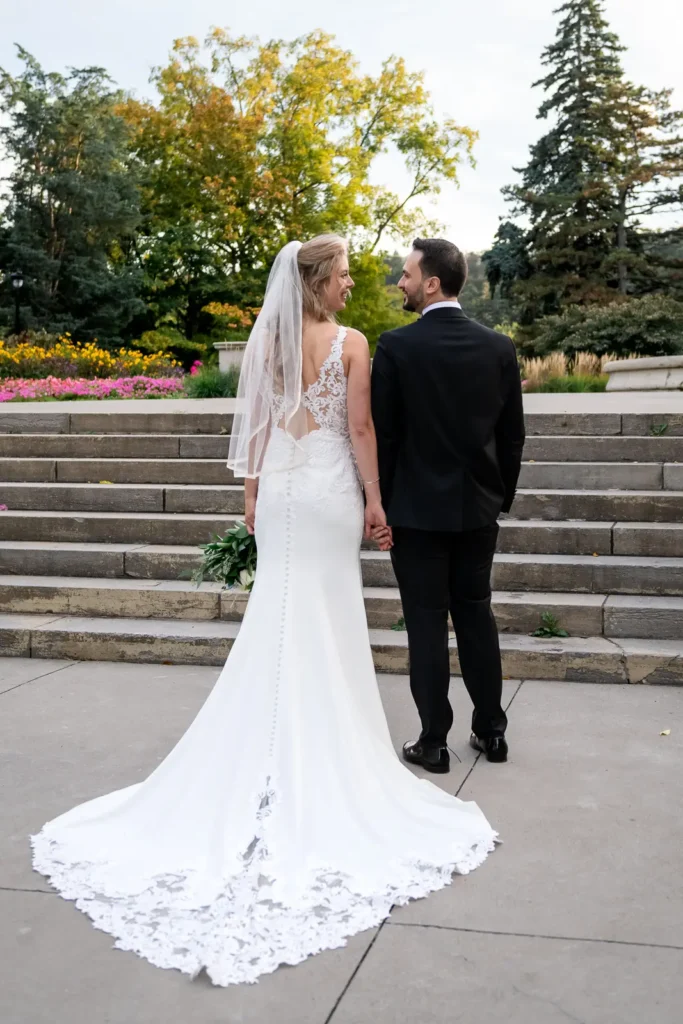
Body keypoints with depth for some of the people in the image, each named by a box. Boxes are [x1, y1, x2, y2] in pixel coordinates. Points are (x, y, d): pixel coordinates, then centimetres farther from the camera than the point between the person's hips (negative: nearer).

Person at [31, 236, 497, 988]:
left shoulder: (268, 342, 3)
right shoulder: (351, 344, -9)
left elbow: (255, 423, 4)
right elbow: (361, 429, -11)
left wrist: (253, 492, 12)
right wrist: (374, 497, -3)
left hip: (279, 486, 4)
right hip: (330, 487, -4)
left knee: (279, 612, 12)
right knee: (329, 620, 6)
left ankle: (269, 749, 20)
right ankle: (326, 746, 15)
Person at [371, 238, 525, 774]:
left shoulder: (397, 346, -12)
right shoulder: (499, 347, 0)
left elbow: (383, 433, -10)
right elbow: (513, 434, 5)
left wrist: (377, 504, -1)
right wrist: (502, 497, 15)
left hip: (417, 508, -4)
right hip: (478, 507, 4)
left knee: (427, 622, 3)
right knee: (476, 613, 15)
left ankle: (434, 742, 12)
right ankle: (491, 730, 24)